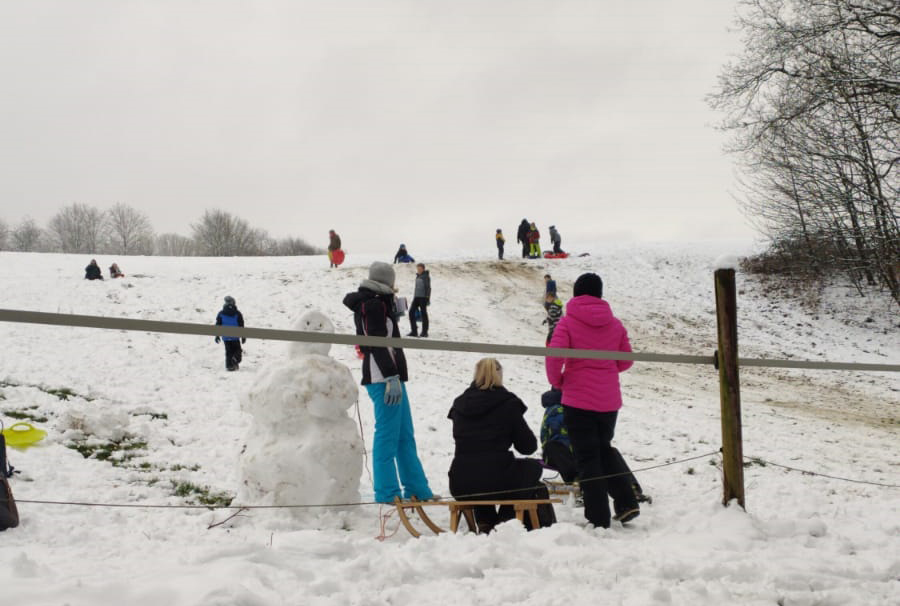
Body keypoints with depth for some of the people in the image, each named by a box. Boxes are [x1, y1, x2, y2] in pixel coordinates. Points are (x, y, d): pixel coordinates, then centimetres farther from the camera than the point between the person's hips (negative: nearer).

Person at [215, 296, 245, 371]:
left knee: (228, 352, 9)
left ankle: (229, 365, 0)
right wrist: (243, 336, 5)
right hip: (235, 337, -2)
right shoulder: (237, 314, -4)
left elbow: (218, 325, 5)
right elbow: (241, 326, -2)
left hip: (226, 337, 2)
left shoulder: (221, 314, 1)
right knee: (237, 350, 10)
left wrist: (217, 335, 13)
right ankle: (235, 362, -13)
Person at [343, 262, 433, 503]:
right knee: (387, 434, -7)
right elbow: (378, 344, -20)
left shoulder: (373, 303, 19)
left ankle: (417, 489, 19)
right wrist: (391, 377, -23)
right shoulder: (375, 304, -12)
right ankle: (387, 493, -3)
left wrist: (394, 316, 20)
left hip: (389, 376, 11)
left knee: (405, 436, 13)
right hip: (384, 377, -11)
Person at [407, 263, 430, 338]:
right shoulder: (417, 276, 15)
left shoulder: (426, 276, -7)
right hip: (416, 297, 8)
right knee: (411, 311, 0)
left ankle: (424, 332, 5)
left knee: (423, 313, -2)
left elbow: (428, 287, -11)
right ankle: (414, 331, 5)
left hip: (423, 297, -8)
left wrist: (427, 298, -18)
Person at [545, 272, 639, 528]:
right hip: (609, 400, 4)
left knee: (588, 458, 3)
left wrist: (556, 380, -2)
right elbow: (626, 361, 10)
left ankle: (598, 518, 4)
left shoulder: (568, 322, -8)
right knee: (604, 450, 23)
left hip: (578, 400, -4)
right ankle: (626, 502, 13)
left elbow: (554, 355, -20)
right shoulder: (615, 324, 5)